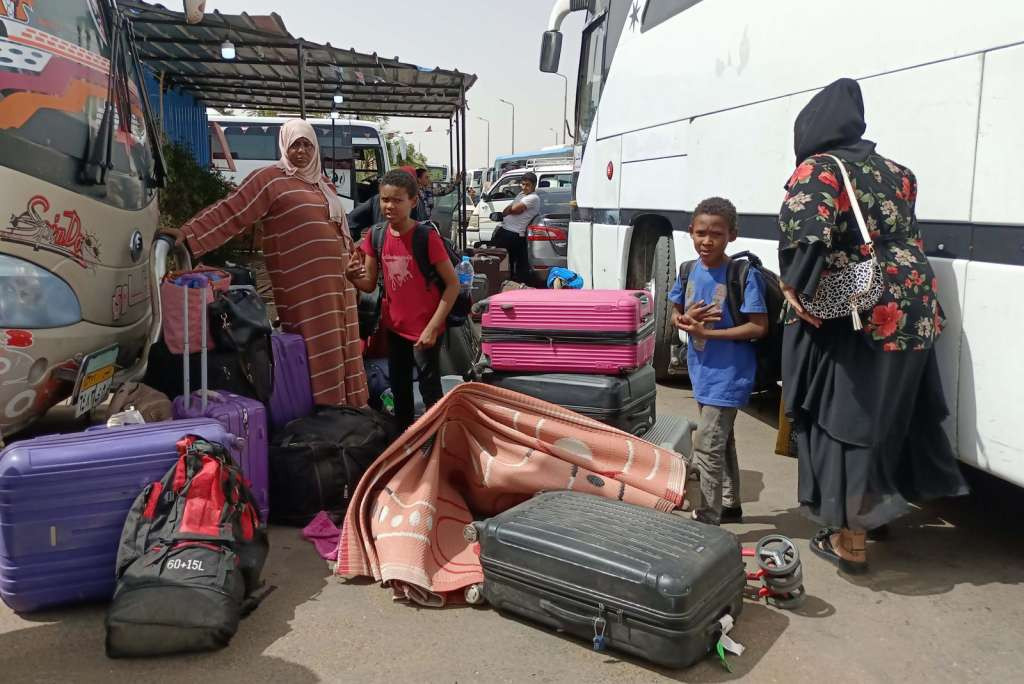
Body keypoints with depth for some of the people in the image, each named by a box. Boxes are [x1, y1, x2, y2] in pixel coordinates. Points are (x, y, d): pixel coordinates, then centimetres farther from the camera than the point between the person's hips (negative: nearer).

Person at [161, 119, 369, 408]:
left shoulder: (322, 182, 19)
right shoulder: (270, 178, -4)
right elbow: (229, 211, -10)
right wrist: (188, 233, -19)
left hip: (337, 280, 7)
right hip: (306, 286, -7)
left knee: (339, 350, 9)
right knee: (318, 354, -9)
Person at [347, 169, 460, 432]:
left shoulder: (427, 237, -19)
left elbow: (453, 284, -16)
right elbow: (369, 284, 5)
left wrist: (433, 327, -19)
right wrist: (353, 276, -19)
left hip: (424, 329, -6)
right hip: (394, 327, 6)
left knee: (430, 391, 3)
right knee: (399, 389, 21)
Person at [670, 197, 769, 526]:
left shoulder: (744, 274, -18)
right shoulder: (688, 271, 1)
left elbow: (759, 327, -19)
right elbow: (676, 314, 12)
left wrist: (707, 332, -22)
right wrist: (686, 319, -13)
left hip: (729, 374, -7)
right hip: (702, 371, 7)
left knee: (706, 446, -8)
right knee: (721, 440, 21)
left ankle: (709, 517, 5)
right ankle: (730, 505, 38)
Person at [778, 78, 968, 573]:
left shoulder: (818, 170, -9)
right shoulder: (893, 171, 15)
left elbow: (804, 231, -24)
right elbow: (902, 232, 16)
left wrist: (796, 287, -15)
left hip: (853, 319, -8)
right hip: (913, 314, 8)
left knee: (847, 419, 3)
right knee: (890, 415, 20)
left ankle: (851, 541, 11)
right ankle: (878, 511, 39)